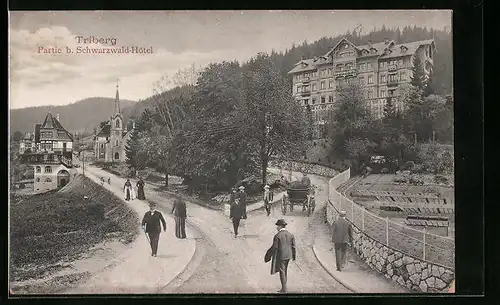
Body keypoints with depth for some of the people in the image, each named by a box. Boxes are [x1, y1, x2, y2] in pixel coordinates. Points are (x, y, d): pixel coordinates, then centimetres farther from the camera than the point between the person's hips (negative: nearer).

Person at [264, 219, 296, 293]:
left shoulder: (277, 235, -15)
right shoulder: (290, 234, 3)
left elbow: (274, 247, -15)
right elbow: (293, 246, 4)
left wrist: (269, 254, -2)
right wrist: (293, 256, 15)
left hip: (280, 256, -6)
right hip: (288, 255, 7)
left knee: (282, 271, 2)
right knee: (285, 271, 17)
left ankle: (284, 288, 4)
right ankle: (284, 288, 23)